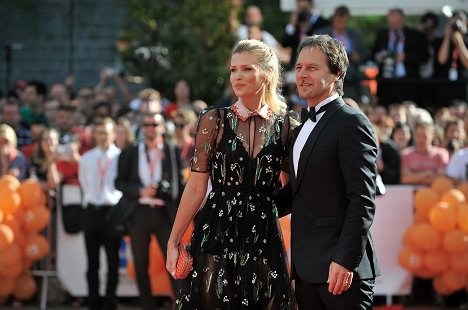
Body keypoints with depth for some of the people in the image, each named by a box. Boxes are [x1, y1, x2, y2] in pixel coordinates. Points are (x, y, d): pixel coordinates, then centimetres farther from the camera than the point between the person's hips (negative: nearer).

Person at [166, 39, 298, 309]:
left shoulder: (286, 125, 4)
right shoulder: (214, 120, 0)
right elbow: (197, 187, 0)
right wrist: (173, 241, -4)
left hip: (263, 237, 1)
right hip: (216, 235, -1)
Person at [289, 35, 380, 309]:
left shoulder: (351, 123, -9)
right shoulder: (305, 125, 18)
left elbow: (363, 201, -16)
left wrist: (346, 260, -21)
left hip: (340, 267, -8)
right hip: (306, 267, 8)